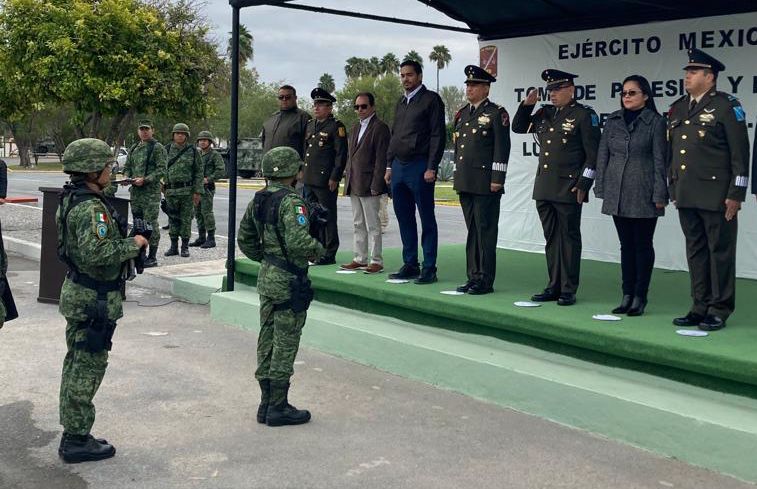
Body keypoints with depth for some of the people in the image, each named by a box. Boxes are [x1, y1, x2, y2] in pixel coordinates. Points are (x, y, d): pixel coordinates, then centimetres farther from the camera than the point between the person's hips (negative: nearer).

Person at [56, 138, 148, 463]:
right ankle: (77, 441, 8)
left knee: (76, 364, 16)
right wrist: (133, 245, -20)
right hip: (94, 300, -10)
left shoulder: (70, 200, 9)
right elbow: (96, 252, -33)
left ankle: (73, 434, 27)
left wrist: (123, 240, 11)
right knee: (88, 367, -1)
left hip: (77, 291, 10)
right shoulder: (91, 208, -22)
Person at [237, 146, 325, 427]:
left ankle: (266, 404, 23)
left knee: (267, 341, 14)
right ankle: (278, 408, 8)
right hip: (290, 281, -9)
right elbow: (297, 240, -32)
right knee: (285, 345, 1)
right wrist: (318, 250, -13)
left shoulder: (259, 200, 8)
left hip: (267, 279, 9)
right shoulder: (291, 202, -19)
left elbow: (245, 239, 15)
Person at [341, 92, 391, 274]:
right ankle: (360, 259, 19)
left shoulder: (380, 127, -8)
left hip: (368, 185, -8)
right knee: (358, 224, 12)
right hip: (354, 185, 8)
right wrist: (348, 180, 14)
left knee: (373, 225, -3)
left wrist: (376, 185, -18)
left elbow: (381, 159, -13)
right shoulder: (356, 128, 18)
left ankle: (376, 261, 2)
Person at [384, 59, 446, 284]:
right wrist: (389, 165, 15)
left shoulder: (431, 99, -3)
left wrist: (431, 168, -16)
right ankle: (410, 265, 18)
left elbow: (438, 135, -10)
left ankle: (429, 269, 1)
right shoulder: (401, 102, 19)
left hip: (420, 167, -7)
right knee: (404, 219, 10)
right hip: (399, 166, 7)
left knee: (427, 220, -3)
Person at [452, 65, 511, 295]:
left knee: (485, 230, -3)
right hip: (465, 182, 7)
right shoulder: (462, 114, 16)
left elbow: (502, 148, -10)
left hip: (486, 183, -7)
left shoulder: (496, 113, -5)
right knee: (472, 230, 11)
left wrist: (497, 179, -15)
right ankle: (474, 276, 17)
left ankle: (485, 280, 2)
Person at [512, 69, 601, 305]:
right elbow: (518, 127, 21)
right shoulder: (545, 113, 13)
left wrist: (583, 185, -14)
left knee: (569, 239, 1)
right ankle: (554, 286, 20)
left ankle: (568, 290, 7)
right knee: (551, 239, 12)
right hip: (544, 188, 7)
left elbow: (593, 153, -9)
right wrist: (527, 105, 6)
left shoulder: (584, 115, -6)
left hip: (568, 190, -7)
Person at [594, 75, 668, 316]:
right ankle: (627, 296, 15)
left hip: (643, 195, -4)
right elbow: (602, 156, 10)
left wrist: (659, 195, -9)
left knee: (642, 245, 3)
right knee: (626, 245, 9)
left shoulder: (655, 122, -3)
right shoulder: (613, 121, 8)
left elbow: (660, 160, -5)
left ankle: (640, 297, 10)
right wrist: (601, 188, 6)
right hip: (617, 194, 4)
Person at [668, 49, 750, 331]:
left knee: (720, 251, 2)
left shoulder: (726, 106, -5)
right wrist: (673, 188, 16)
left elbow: (740, 153, -9)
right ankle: (700, 308, 19)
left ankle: (719, 310, 10)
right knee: (695, 251, 11)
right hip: (686, 196, 6)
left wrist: (736, 194, -13)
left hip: (716, 196, -6)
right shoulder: (677, 109, 13)